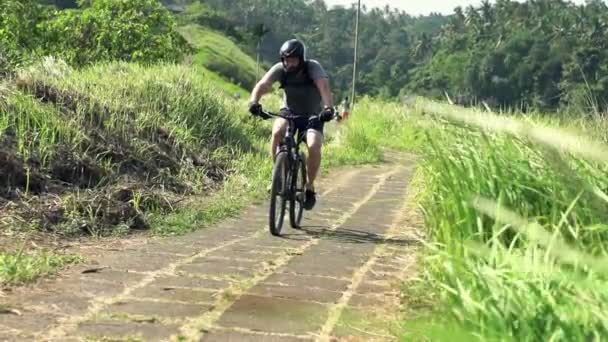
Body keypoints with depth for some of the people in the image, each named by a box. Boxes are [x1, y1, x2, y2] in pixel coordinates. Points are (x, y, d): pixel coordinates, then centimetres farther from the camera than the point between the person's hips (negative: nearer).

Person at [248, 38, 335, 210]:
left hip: (313, 116, -1)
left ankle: (310, 186, -4)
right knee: (277, 132, -31)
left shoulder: (313, 67, -22)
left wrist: (328, 108, -56)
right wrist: (254, 102, -50)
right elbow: (262, 84, -29)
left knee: (314, 147, -27)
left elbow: (324, 86, -38)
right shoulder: (280, 69, -16)